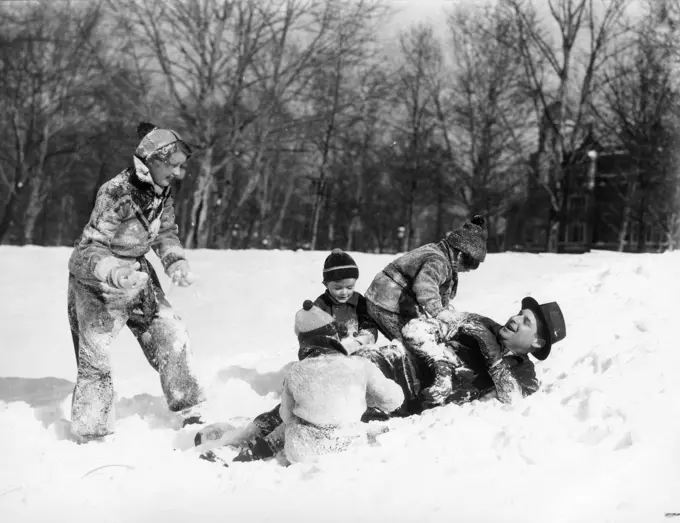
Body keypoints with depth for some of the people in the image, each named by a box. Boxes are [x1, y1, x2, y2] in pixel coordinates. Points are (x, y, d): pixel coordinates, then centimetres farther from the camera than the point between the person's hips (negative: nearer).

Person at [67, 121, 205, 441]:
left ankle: (187, 411, 20)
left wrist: (177, 263, -11)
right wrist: (115, 273, -48)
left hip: (136, 274, 7)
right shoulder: (115, 193, -29)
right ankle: (91, 433, 9)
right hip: (95, 281, -7)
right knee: (93, 356, -4)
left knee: (172, 336, 5)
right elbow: (90, 247, -29)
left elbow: (166, 233, 8)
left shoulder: (162, 191, -6)